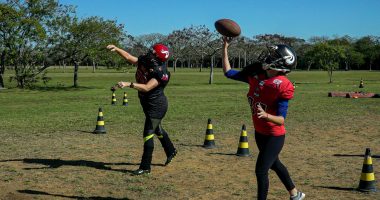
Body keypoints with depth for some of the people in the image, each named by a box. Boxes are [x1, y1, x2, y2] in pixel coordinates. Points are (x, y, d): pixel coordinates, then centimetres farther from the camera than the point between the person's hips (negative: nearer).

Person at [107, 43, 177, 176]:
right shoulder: (144, 60, -7)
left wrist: (128, 84, -46)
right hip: (149, 104, 9)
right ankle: (171, 151, 49)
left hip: (156, 106, -9)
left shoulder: (161, 73, -29)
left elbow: (146, 87, -38)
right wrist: (117, 49, -15)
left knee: (148, 135, -9)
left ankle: (145, 167, -2)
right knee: (157, 129, 26)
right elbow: (129, 57, -1)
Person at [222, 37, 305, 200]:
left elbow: (281, 120, -27)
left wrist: (266, 115, -46)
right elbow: (228, 72, 0)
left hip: (274, 136, -8)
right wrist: (225, 48, -5)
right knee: (274, 164, 25)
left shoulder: (282, 86, -25)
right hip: (259, 132, 8)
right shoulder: (255, 75, -7)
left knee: (261, 171, -4)